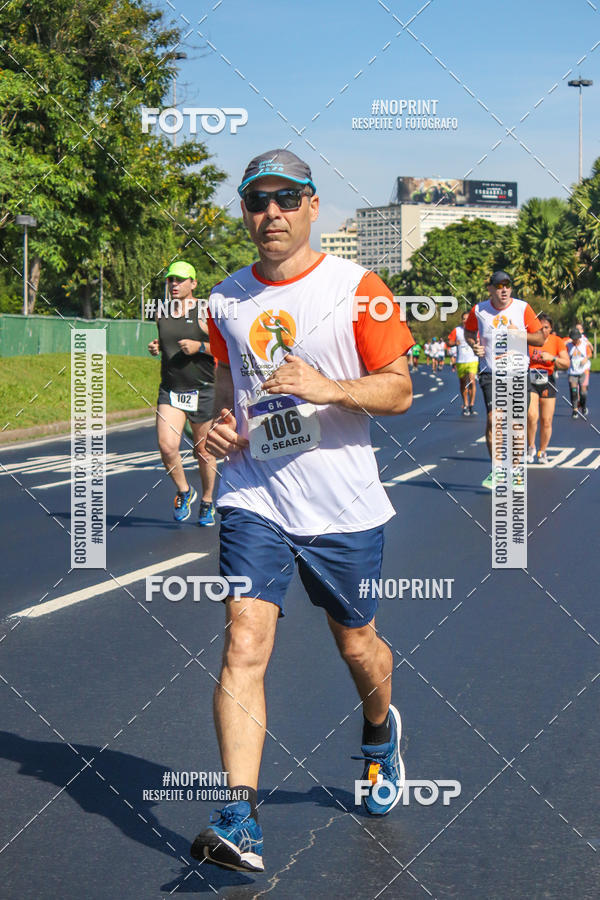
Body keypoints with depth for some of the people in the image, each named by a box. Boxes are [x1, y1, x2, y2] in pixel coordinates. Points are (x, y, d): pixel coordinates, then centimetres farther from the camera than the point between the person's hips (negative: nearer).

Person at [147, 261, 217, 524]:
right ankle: (184, 491, 13)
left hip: (202, 391, -3)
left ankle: (207, 501, 28)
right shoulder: (161, 313, 8)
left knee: (203, 451, 8)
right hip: (170, 391, 3)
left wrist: (200, 346, -20)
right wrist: (156, 347, 3)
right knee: (166, 447, -13)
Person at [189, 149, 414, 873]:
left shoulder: (355, 287, -6)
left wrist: (328, 388, -23)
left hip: (343, 506, -2)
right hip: (253, 498, 2)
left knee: (356, 643, 13)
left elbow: (399, 389, -6)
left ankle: (380, 733, 48)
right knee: (244, 644, -14)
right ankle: (239, 819, -16)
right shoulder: (227, 300, 7)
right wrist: (222, 422, 2)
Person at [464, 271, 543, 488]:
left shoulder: (522, 308, -3)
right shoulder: (479, 310, -1)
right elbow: (468, 331, 19)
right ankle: (496, 472, -8)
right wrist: (474, 345, -1)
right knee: (493, 418, -15)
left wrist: (519, 333, -16)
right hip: (490, 373, 0)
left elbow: (540, 339, 1)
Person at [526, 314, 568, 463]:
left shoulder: (556, 341, 0)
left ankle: (542, 452, 21)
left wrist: (552, 357, -20)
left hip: (547, 383, 2)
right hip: (529, 382, -2)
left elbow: (566, 364, -4)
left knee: (546, 421, 2)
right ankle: (531, 447, 1)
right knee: (532, 416, -21)